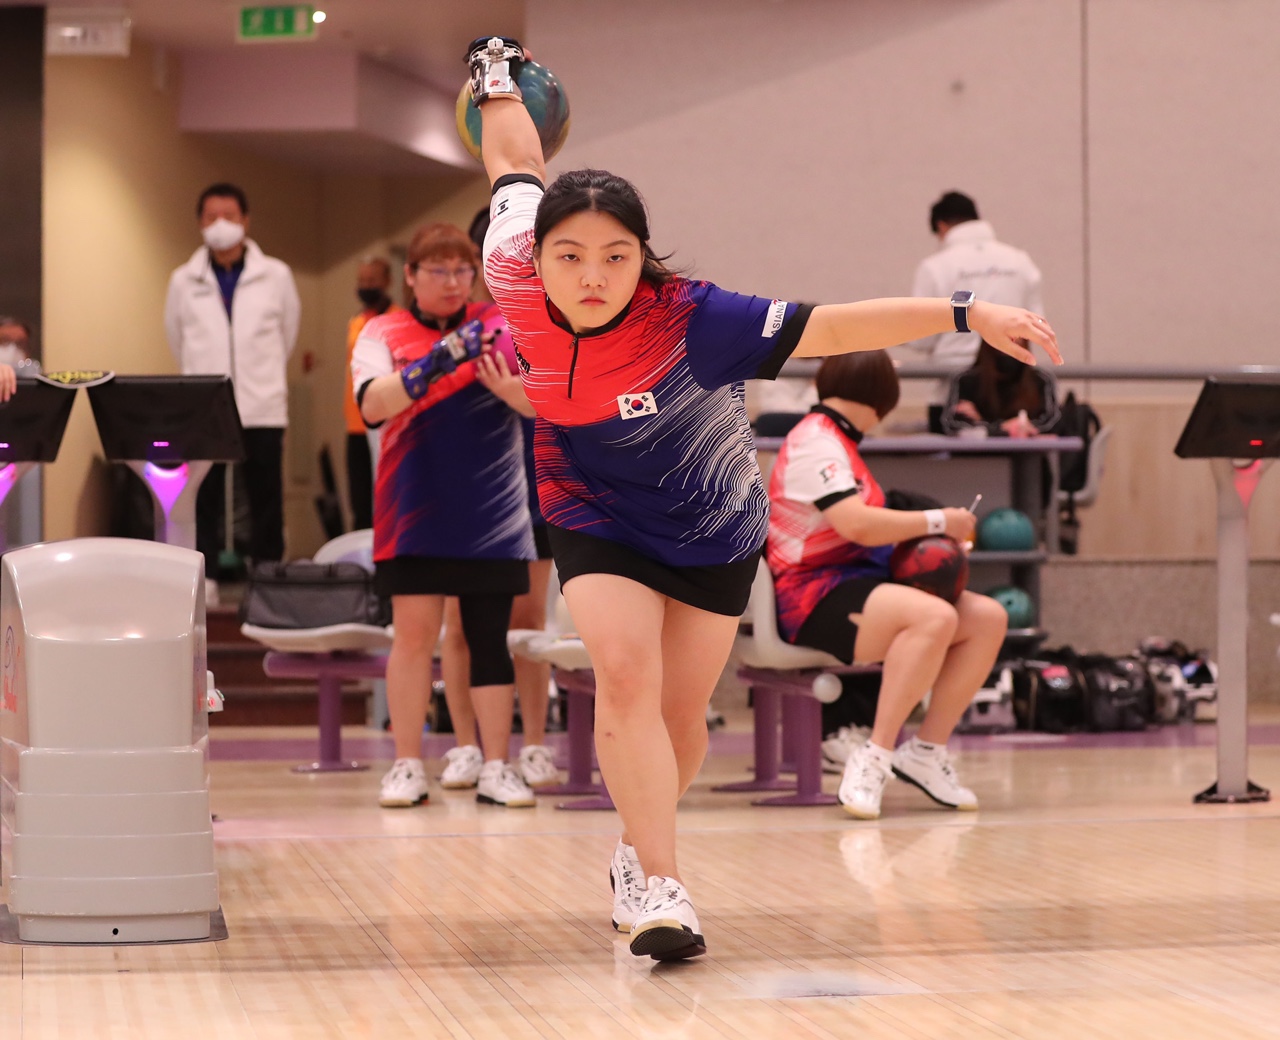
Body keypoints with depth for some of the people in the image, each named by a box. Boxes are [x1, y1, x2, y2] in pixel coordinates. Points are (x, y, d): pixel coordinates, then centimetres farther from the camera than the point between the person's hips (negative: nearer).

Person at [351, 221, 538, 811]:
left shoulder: (499, 325, 6)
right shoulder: (383, 334, 3)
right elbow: (372, 406, -15)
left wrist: (509, 388, -26)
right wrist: (430, 367, -30)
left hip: (491, 514, 1)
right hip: (415, 514, -1)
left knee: (490, 638, 2)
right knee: (413, 635, -4)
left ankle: (496, 769, 6)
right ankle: (407, 767, 4)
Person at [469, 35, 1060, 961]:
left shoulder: (688, 320, -34)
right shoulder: (518, 286, -23)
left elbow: (828, 328, -34)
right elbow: (516, 165, -4)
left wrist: (970, 315, -37)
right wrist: (498, 83, 13)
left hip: (715, 529, -1)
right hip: (600, 521, 1)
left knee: (680, 713, 9)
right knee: (625, 676, -21)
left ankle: (637, 853, 36)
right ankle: (659, 885, -23)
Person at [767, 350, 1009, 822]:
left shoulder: (836, 440, 22)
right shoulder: (815, 441, -10)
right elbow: (856, 523, -22)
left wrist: (920, 536, 2)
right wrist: (938, 521, -12)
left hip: (857, 582, 10)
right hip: (815, 594, -10)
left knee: (988, 617, -4)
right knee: (935, 616, -34)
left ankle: (926, 751, -5)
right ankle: (873, 759, -31)